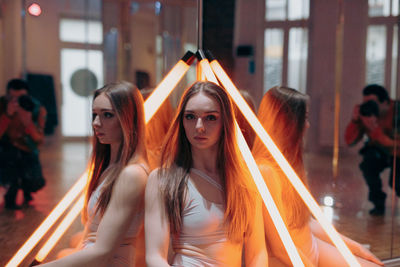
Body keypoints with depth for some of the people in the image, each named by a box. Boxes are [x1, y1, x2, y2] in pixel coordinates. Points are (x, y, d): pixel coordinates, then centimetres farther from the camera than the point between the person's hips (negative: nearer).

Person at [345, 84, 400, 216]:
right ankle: (378, 203, -6)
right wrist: (354, 120, -35)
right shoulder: (364, 113, -18)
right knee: (368, 163, -28)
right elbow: (350, 141, -19)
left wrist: (375, 129, -45)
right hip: (378, 150, 3)